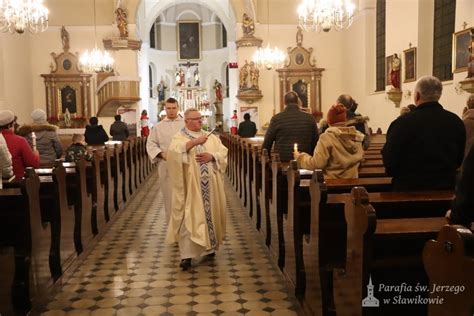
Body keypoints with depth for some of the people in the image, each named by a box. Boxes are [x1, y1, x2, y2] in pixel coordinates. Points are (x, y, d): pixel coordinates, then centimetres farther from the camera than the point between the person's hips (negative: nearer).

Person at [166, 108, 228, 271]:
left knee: (210, 213, 10)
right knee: (189, 217, -8)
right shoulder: (179, 137, 1)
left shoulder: (210, 137, 15)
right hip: (191, 185, -4)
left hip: (210, 185, 5)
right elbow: (174, 151, -20)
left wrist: (211, 156, -13)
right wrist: (195, 142, -25)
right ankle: (187, 255, -6)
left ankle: (209, 247, 27)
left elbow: (223, 152, 6)